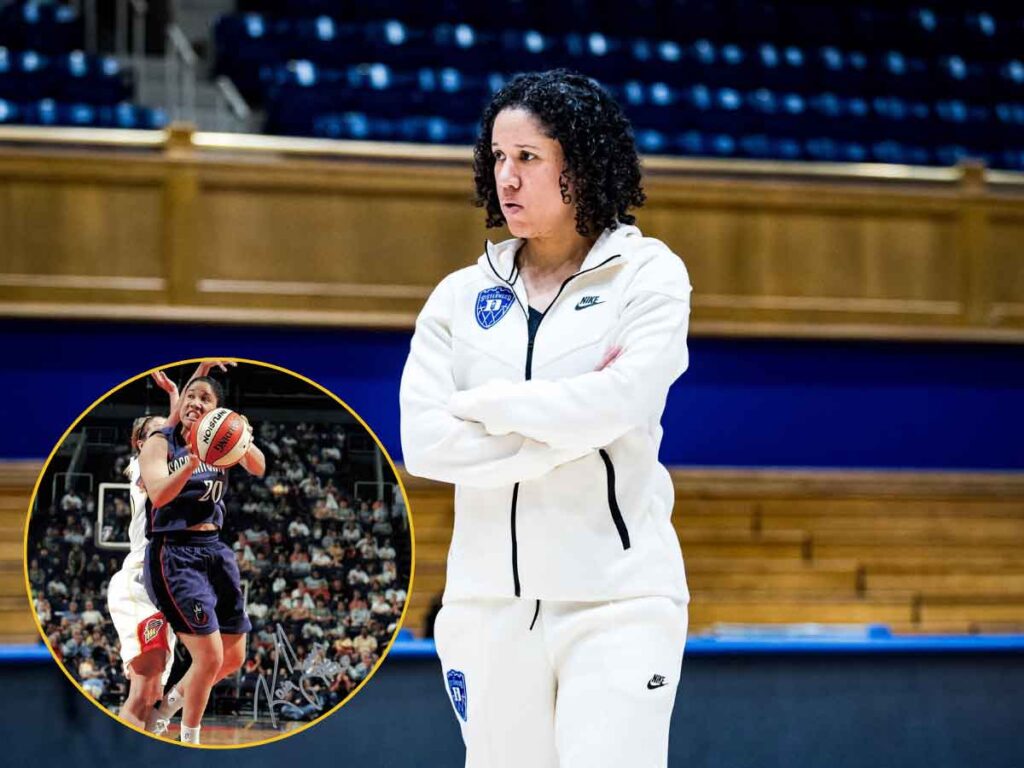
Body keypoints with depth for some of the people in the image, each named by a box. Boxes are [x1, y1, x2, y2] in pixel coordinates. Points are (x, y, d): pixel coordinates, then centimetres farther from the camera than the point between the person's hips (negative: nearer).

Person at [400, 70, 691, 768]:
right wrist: (567, 432, -10)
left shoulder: (648, 274, 2)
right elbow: (423, 443, -3)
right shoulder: (461, 297, 10)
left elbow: (619, 403, -15)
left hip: (617, 598, -4)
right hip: (489, 601, 4)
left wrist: (481, 403, -5)